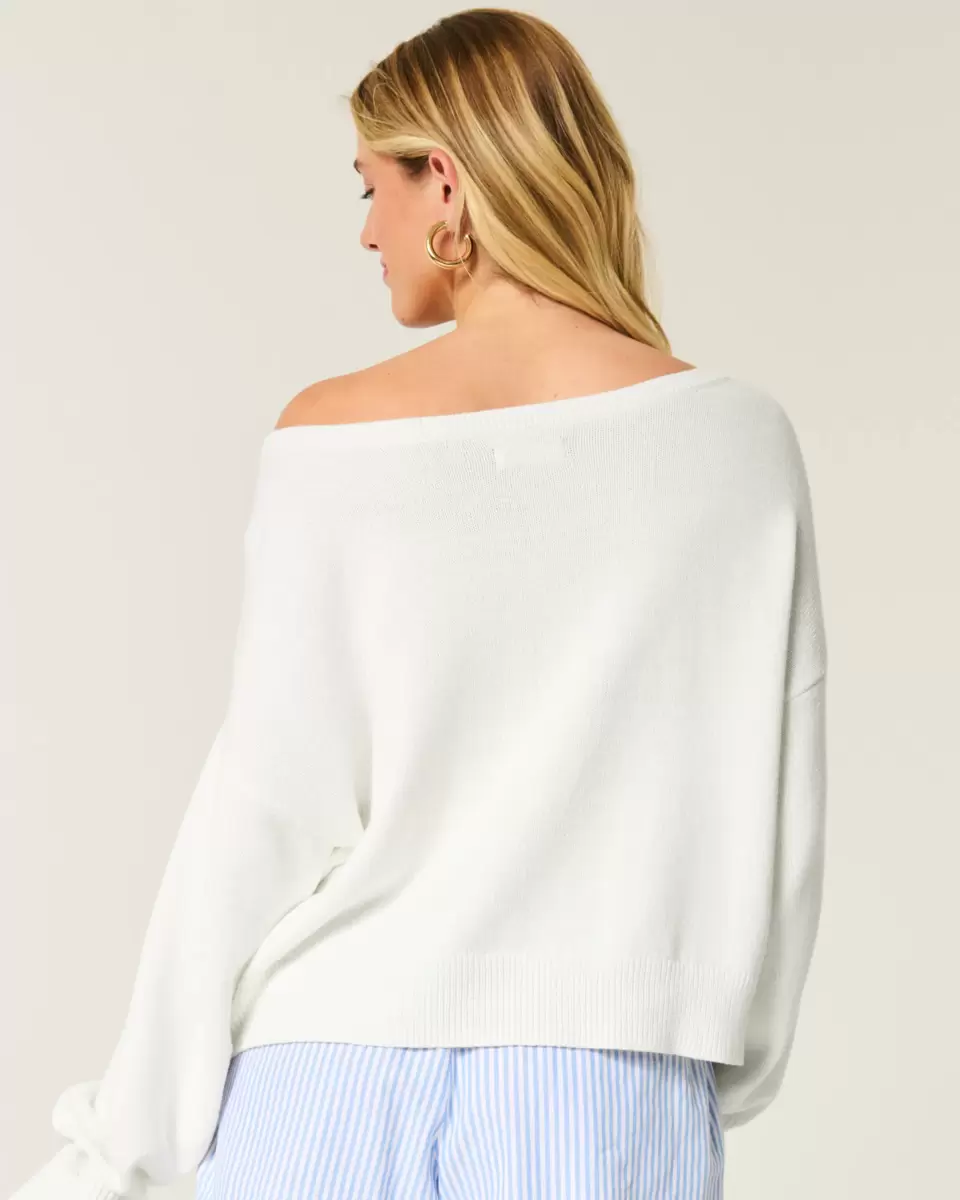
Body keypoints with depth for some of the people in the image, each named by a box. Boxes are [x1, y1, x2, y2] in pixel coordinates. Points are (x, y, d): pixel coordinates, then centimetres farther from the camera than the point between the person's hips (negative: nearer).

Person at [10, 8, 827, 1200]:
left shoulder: (337, 438, -7)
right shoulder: (737, 440, -2)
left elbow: (268, 805, -7)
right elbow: (771, 811, 1)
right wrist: (726, 1081, 16)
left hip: (341, 1076, -1)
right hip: (604, 1091, 1)